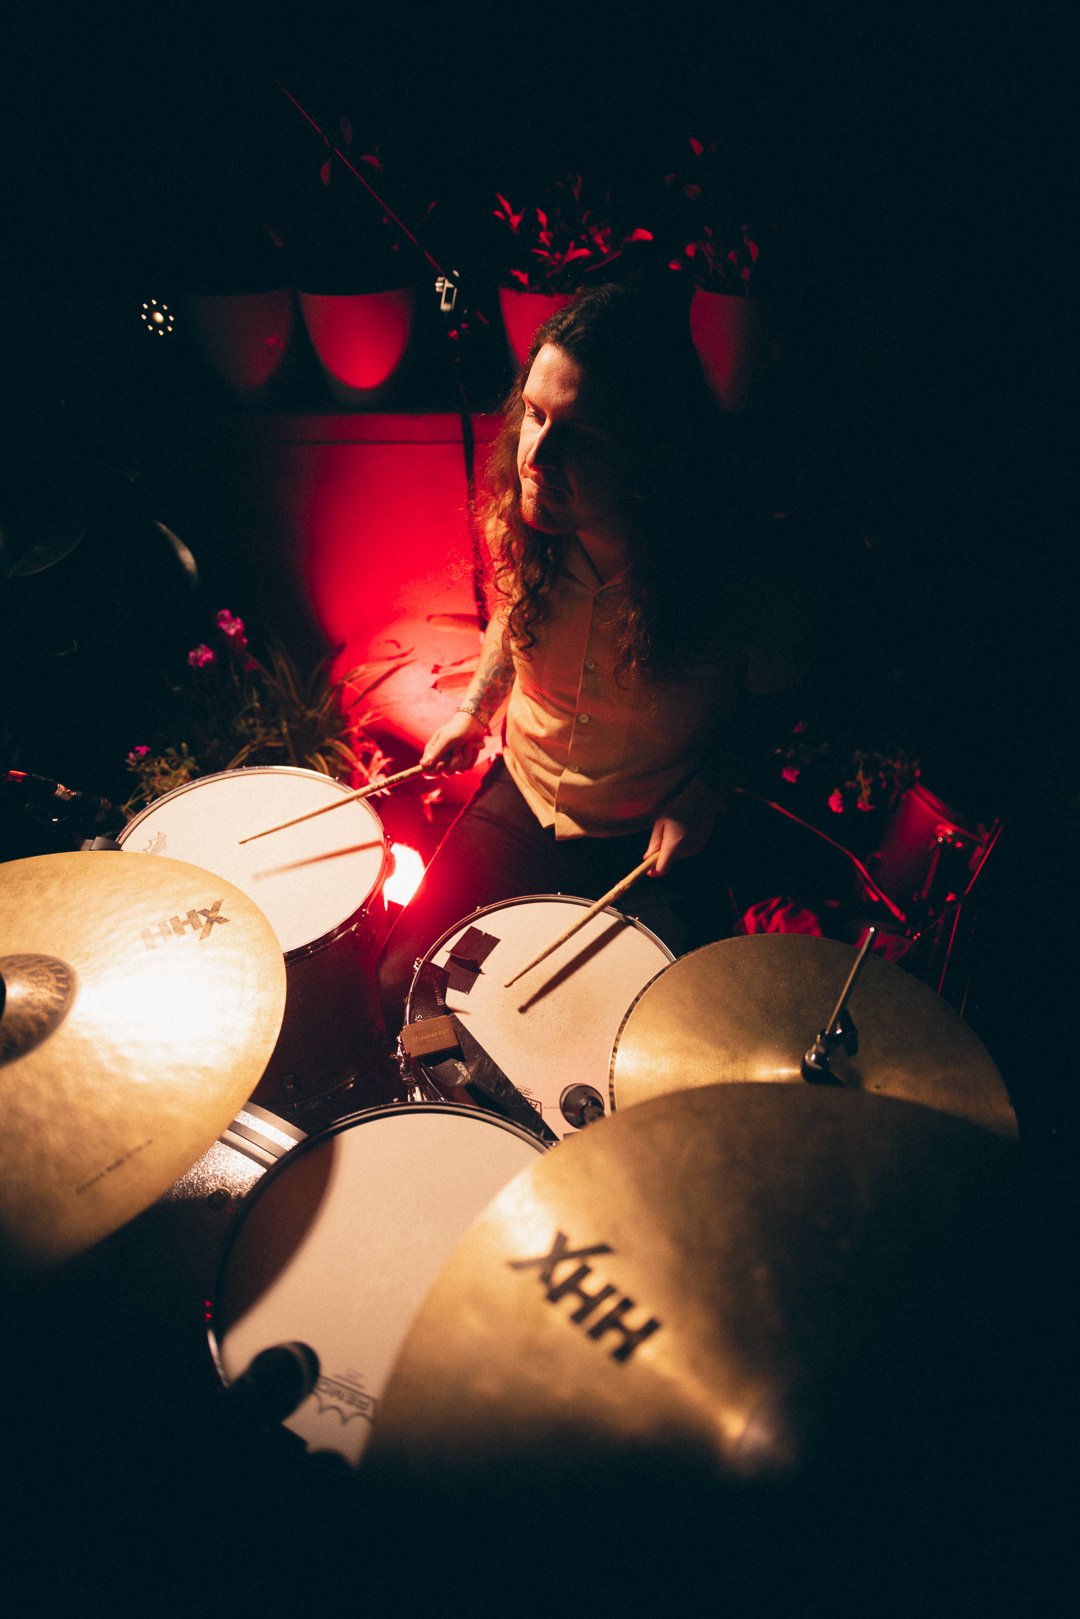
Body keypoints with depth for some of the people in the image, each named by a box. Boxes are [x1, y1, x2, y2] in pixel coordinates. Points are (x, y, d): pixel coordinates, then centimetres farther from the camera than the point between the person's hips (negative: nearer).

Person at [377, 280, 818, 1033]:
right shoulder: (522, 524, -16)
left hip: (653, 836, -2)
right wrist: (477, 704, -4)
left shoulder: (745, 585, -27)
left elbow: (773, 701, -5)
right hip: (522, 801, 3)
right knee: (403, 984, 0)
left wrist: (702, 796, -17)